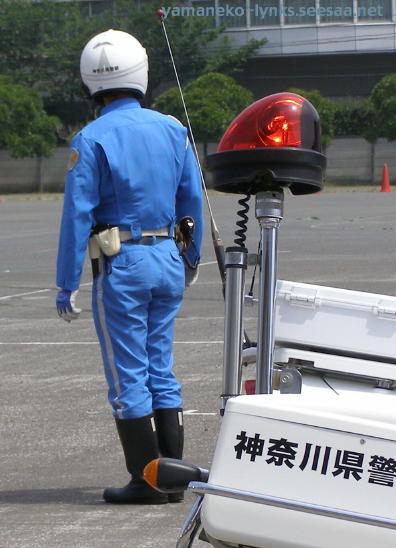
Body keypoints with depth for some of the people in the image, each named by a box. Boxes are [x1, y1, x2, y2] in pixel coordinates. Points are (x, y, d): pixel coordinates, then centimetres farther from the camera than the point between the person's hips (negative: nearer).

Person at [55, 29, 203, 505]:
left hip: (121, 267, -5)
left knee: (128, 378, 1)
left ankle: (148, 480, 2)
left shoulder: (92, 140, -12)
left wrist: (66, 283, -10)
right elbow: (192, 198, 11)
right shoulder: (172, 130, 4)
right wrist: (192, 254, 26)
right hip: (167, 260, 5)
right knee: (162, 372, 13)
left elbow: (77, 214, -13)